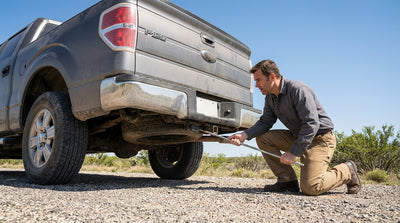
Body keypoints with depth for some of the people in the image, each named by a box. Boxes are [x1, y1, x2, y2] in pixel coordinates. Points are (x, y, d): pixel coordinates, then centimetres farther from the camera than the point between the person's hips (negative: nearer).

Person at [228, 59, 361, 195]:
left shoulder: (298, 90, -22)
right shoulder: (270, 97, 4)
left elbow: (312, 124, -27)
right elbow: (265, 121, 2)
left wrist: (293, 153, -29)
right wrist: (245, 135, -15)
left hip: (321, 138, -8)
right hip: (297, 136, 8)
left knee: (309, 187, -20)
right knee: (262, 137, -8)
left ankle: (347, 171, 8)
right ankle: (287, 180, -2)